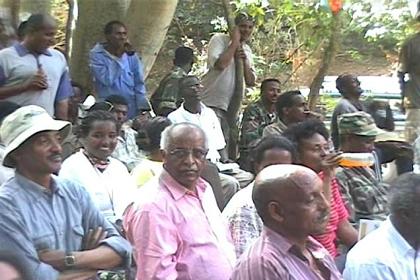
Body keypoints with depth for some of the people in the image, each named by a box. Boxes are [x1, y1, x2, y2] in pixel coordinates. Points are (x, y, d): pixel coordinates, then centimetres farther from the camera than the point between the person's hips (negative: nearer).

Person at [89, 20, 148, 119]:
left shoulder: (131, 55, 4)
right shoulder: (96, 54, -7)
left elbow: (139, 83, 5)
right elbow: (107, 80, -19)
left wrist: (142, 108, -4)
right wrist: (118, 56, -16)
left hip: (132, 109, 3)